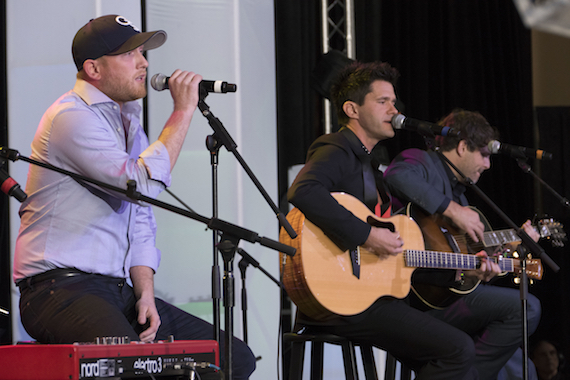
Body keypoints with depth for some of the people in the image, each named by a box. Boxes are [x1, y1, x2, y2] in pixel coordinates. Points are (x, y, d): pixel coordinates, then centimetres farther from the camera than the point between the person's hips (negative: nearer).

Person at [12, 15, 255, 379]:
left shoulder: (128, 122, 20)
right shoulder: (72, 116, -9)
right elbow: (143, 184, -20)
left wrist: (145, 293, 1)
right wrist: (183, 111, -12)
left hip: (119, 291, 9)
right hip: (62, 288, -9)